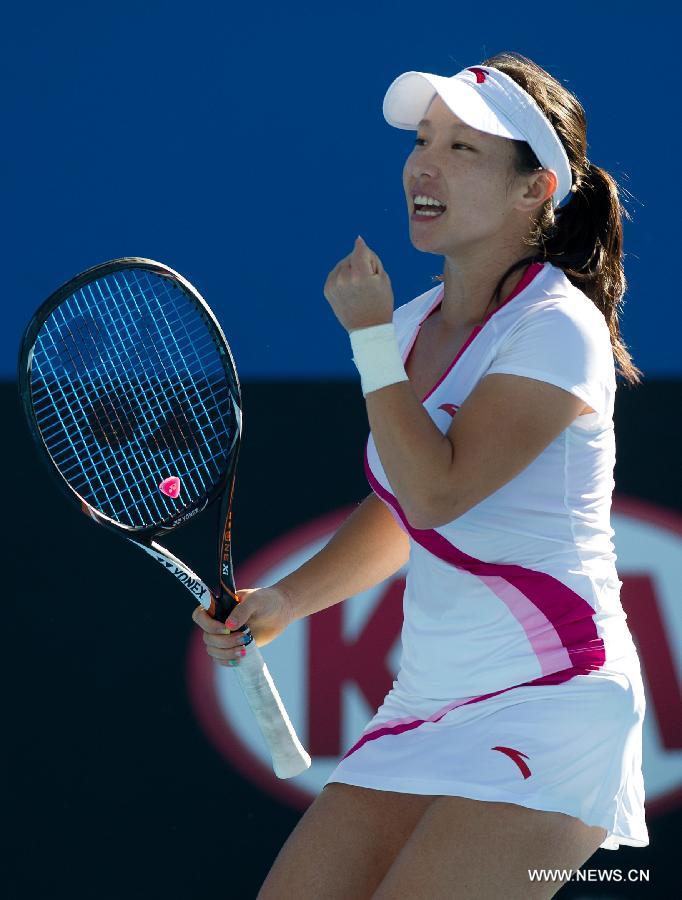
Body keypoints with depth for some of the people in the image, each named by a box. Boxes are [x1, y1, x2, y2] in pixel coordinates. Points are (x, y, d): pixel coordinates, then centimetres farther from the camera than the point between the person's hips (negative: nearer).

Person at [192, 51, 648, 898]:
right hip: (425, 703, 8)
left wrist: (370, 335, -14)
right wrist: (280, 600, 11)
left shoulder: (558, 328, -13)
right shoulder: (412, 324, 11)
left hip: (548, 705, -8)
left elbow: (436, 490, -23)